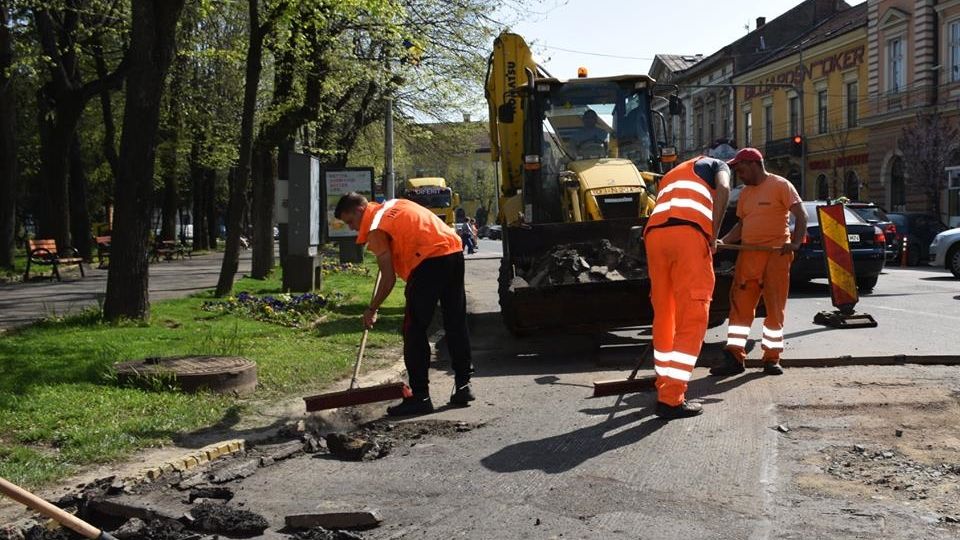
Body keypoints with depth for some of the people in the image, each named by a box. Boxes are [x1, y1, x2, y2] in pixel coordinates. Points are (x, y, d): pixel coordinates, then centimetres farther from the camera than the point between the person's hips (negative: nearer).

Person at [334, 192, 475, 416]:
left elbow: (389, 278, -5)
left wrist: (372, 310, 6)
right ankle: (463, 386, 21)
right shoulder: (393, 205, 21)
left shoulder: (376, 229, -3)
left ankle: (420, 396, -2)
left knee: (414, 330, -1)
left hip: (430, 260, -9)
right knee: (456, 324, 15)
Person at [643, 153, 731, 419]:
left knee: (663, 316, 16)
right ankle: (671, 399, -6)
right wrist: (713, 235, 6)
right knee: (692, 320, -3)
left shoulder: (670, 176, 42)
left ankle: (664, 387, 24)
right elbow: (723, 190, 2)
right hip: (689, 232, -5)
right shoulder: (716, 164, 26)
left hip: (654, 234, 6)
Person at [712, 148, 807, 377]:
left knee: (775, 308, 1)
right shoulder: (745, 193, 17)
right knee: (740, 306, -1)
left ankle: (772, 358, 9)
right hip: (748, 254, 6)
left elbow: (801, 215, -7)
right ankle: (735, 358, 0)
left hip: (776, 254, -6)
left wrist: (795, 242, -21)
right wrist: (723, 241, 4)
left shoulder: (781, 185, -3)